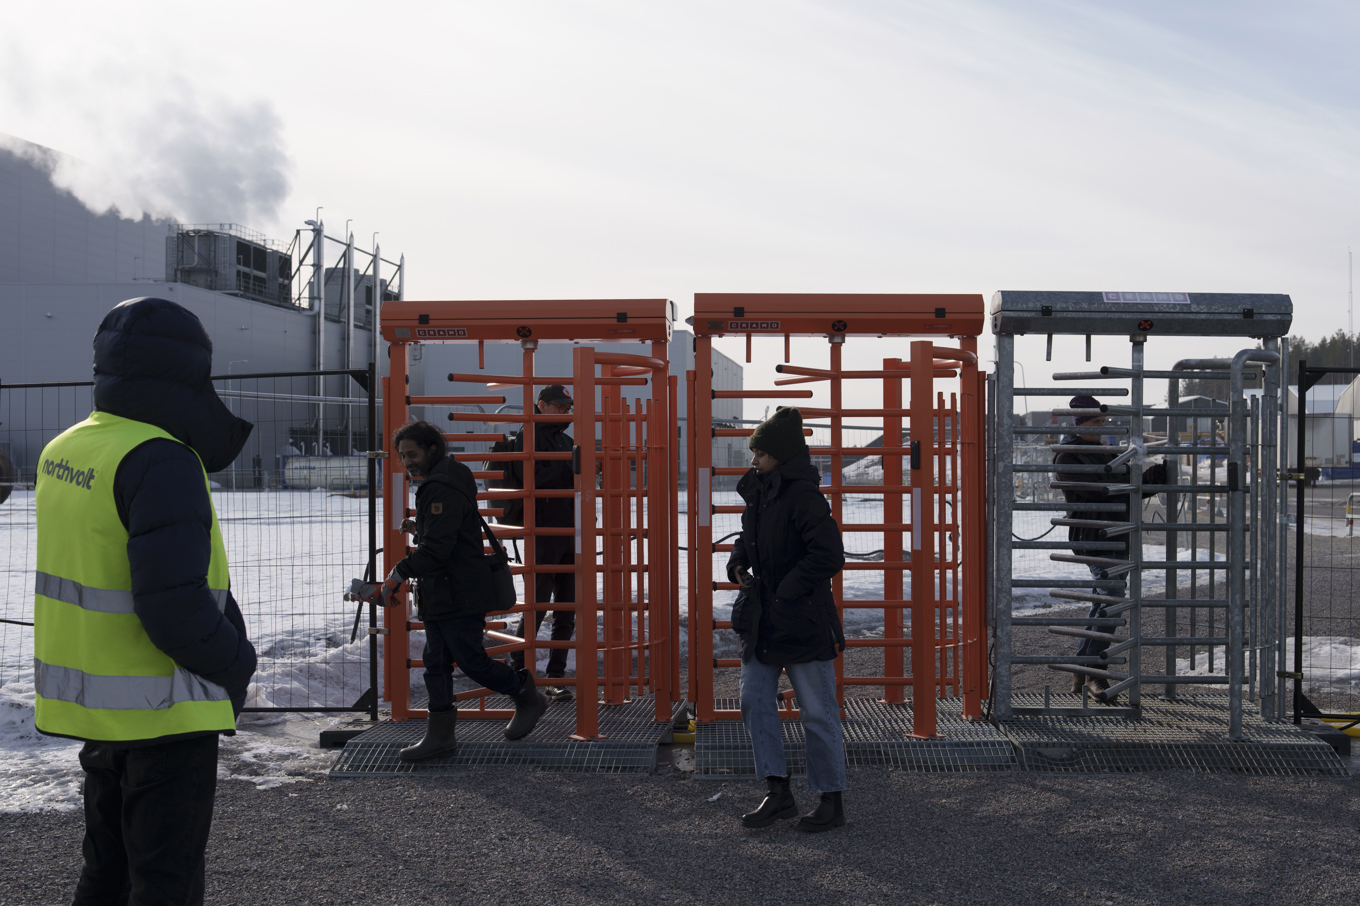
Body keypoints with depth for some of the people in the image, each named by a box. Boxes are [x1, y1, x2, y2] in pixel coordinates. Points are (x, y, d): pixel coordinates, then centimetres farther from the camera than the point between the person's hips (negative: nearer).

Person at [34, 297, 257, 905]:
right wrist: (238, 666, -11)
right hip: (164, 714, -8)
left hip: (89, 705, 8)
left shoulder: (64, 450, 5)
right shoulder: (161, 462, -23)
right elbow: (175, 607, -28)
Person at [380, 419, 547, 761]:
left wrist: (398, 574, -21)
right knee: (436, 664, 10)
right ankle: (441, 733, 16)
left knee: (471, 660, -3)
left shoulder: (443, 488, -19)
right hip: (439, 595, 11)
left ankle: (528, 697, 16)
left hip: (459, 595, -11)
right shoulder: (435, 483, 16)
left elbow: (436, 548, -25)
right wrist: (418, 529, 21)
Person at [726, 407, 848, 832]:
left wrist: (786, 592, -19)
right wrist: (738, 565, 5)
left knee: (817, 712, 3)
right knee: (755, 701, 8)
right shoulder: (758, 491, 8)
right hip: (761, 621, 9)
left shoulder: (803, 497, -18)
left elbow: (829, 555, -25)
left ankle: (832, 803, 15)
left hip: (802, 621, -9)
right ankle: (779, 794, 18)